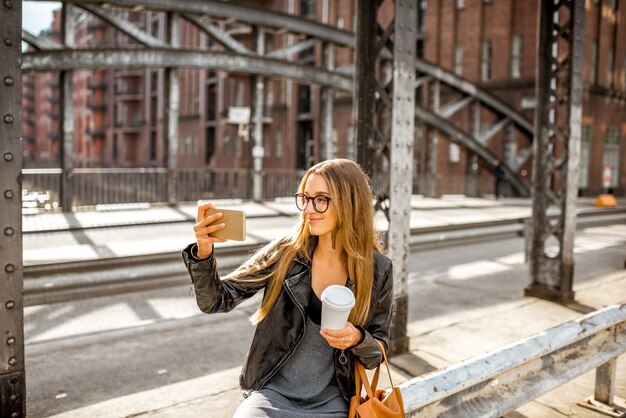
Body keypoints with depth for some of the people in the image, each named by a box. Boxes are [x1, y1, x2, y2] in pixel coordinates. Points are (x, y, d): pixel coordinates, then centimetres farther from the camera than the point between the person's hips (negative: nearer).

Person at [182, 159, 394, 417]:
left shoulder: (377, 270, -6)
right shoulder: (285, 253, -6)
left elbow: (377, 353, 5)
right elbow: (216, 301, -7)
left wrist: (357, 338, -17)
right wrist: (203, 253, -24)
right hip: (273, 393, -1)